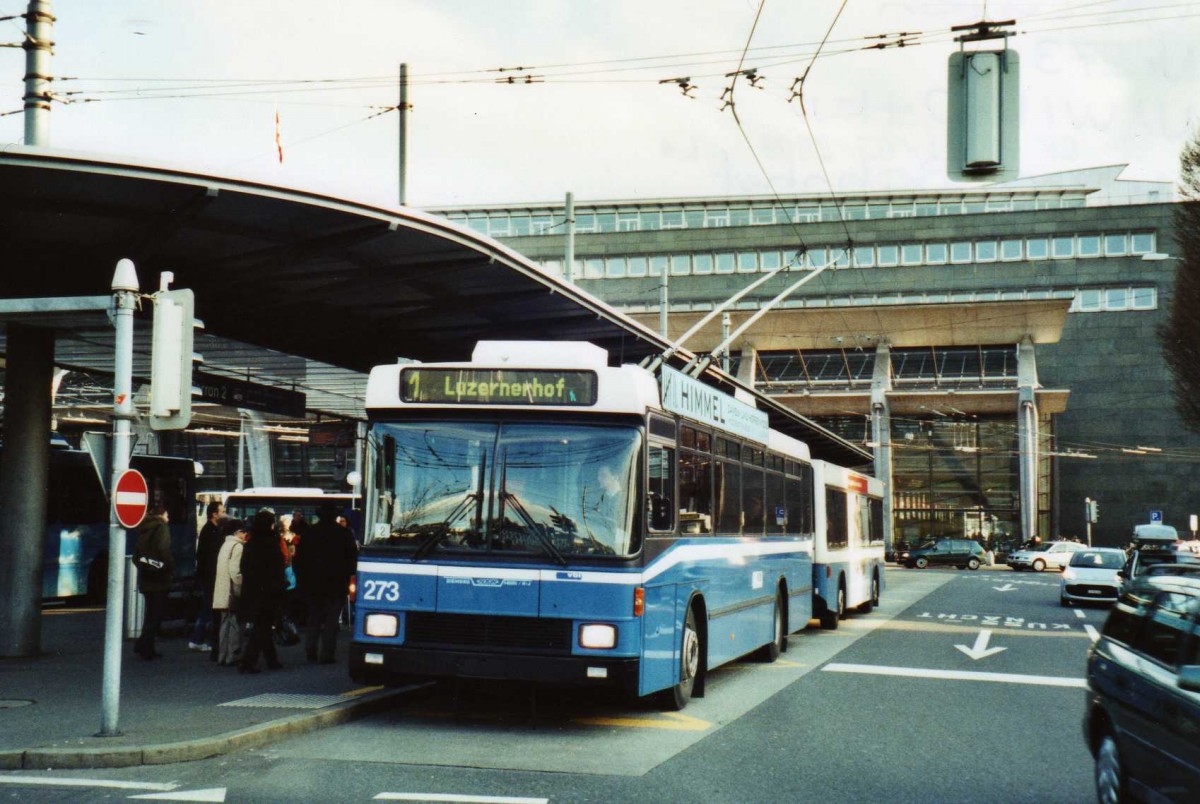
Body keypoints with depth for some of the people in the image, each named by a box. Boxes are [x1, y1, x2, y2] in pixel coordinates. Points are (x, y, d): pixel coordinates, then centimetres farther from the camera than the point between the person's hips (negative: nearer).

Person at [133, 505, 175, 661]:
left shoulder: (144, 529, 15)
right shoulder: (161, 528, -7)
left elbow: (136, 555, 16)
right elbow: (164, 550, -19)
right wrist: (171, 569, -13)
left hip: (145, 577, 8)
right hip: (158, 578, -8)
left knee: (151, 612, 15)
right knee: (157, 612, -5)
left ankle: (147, 648, 16)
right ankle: (144, 646, -12)